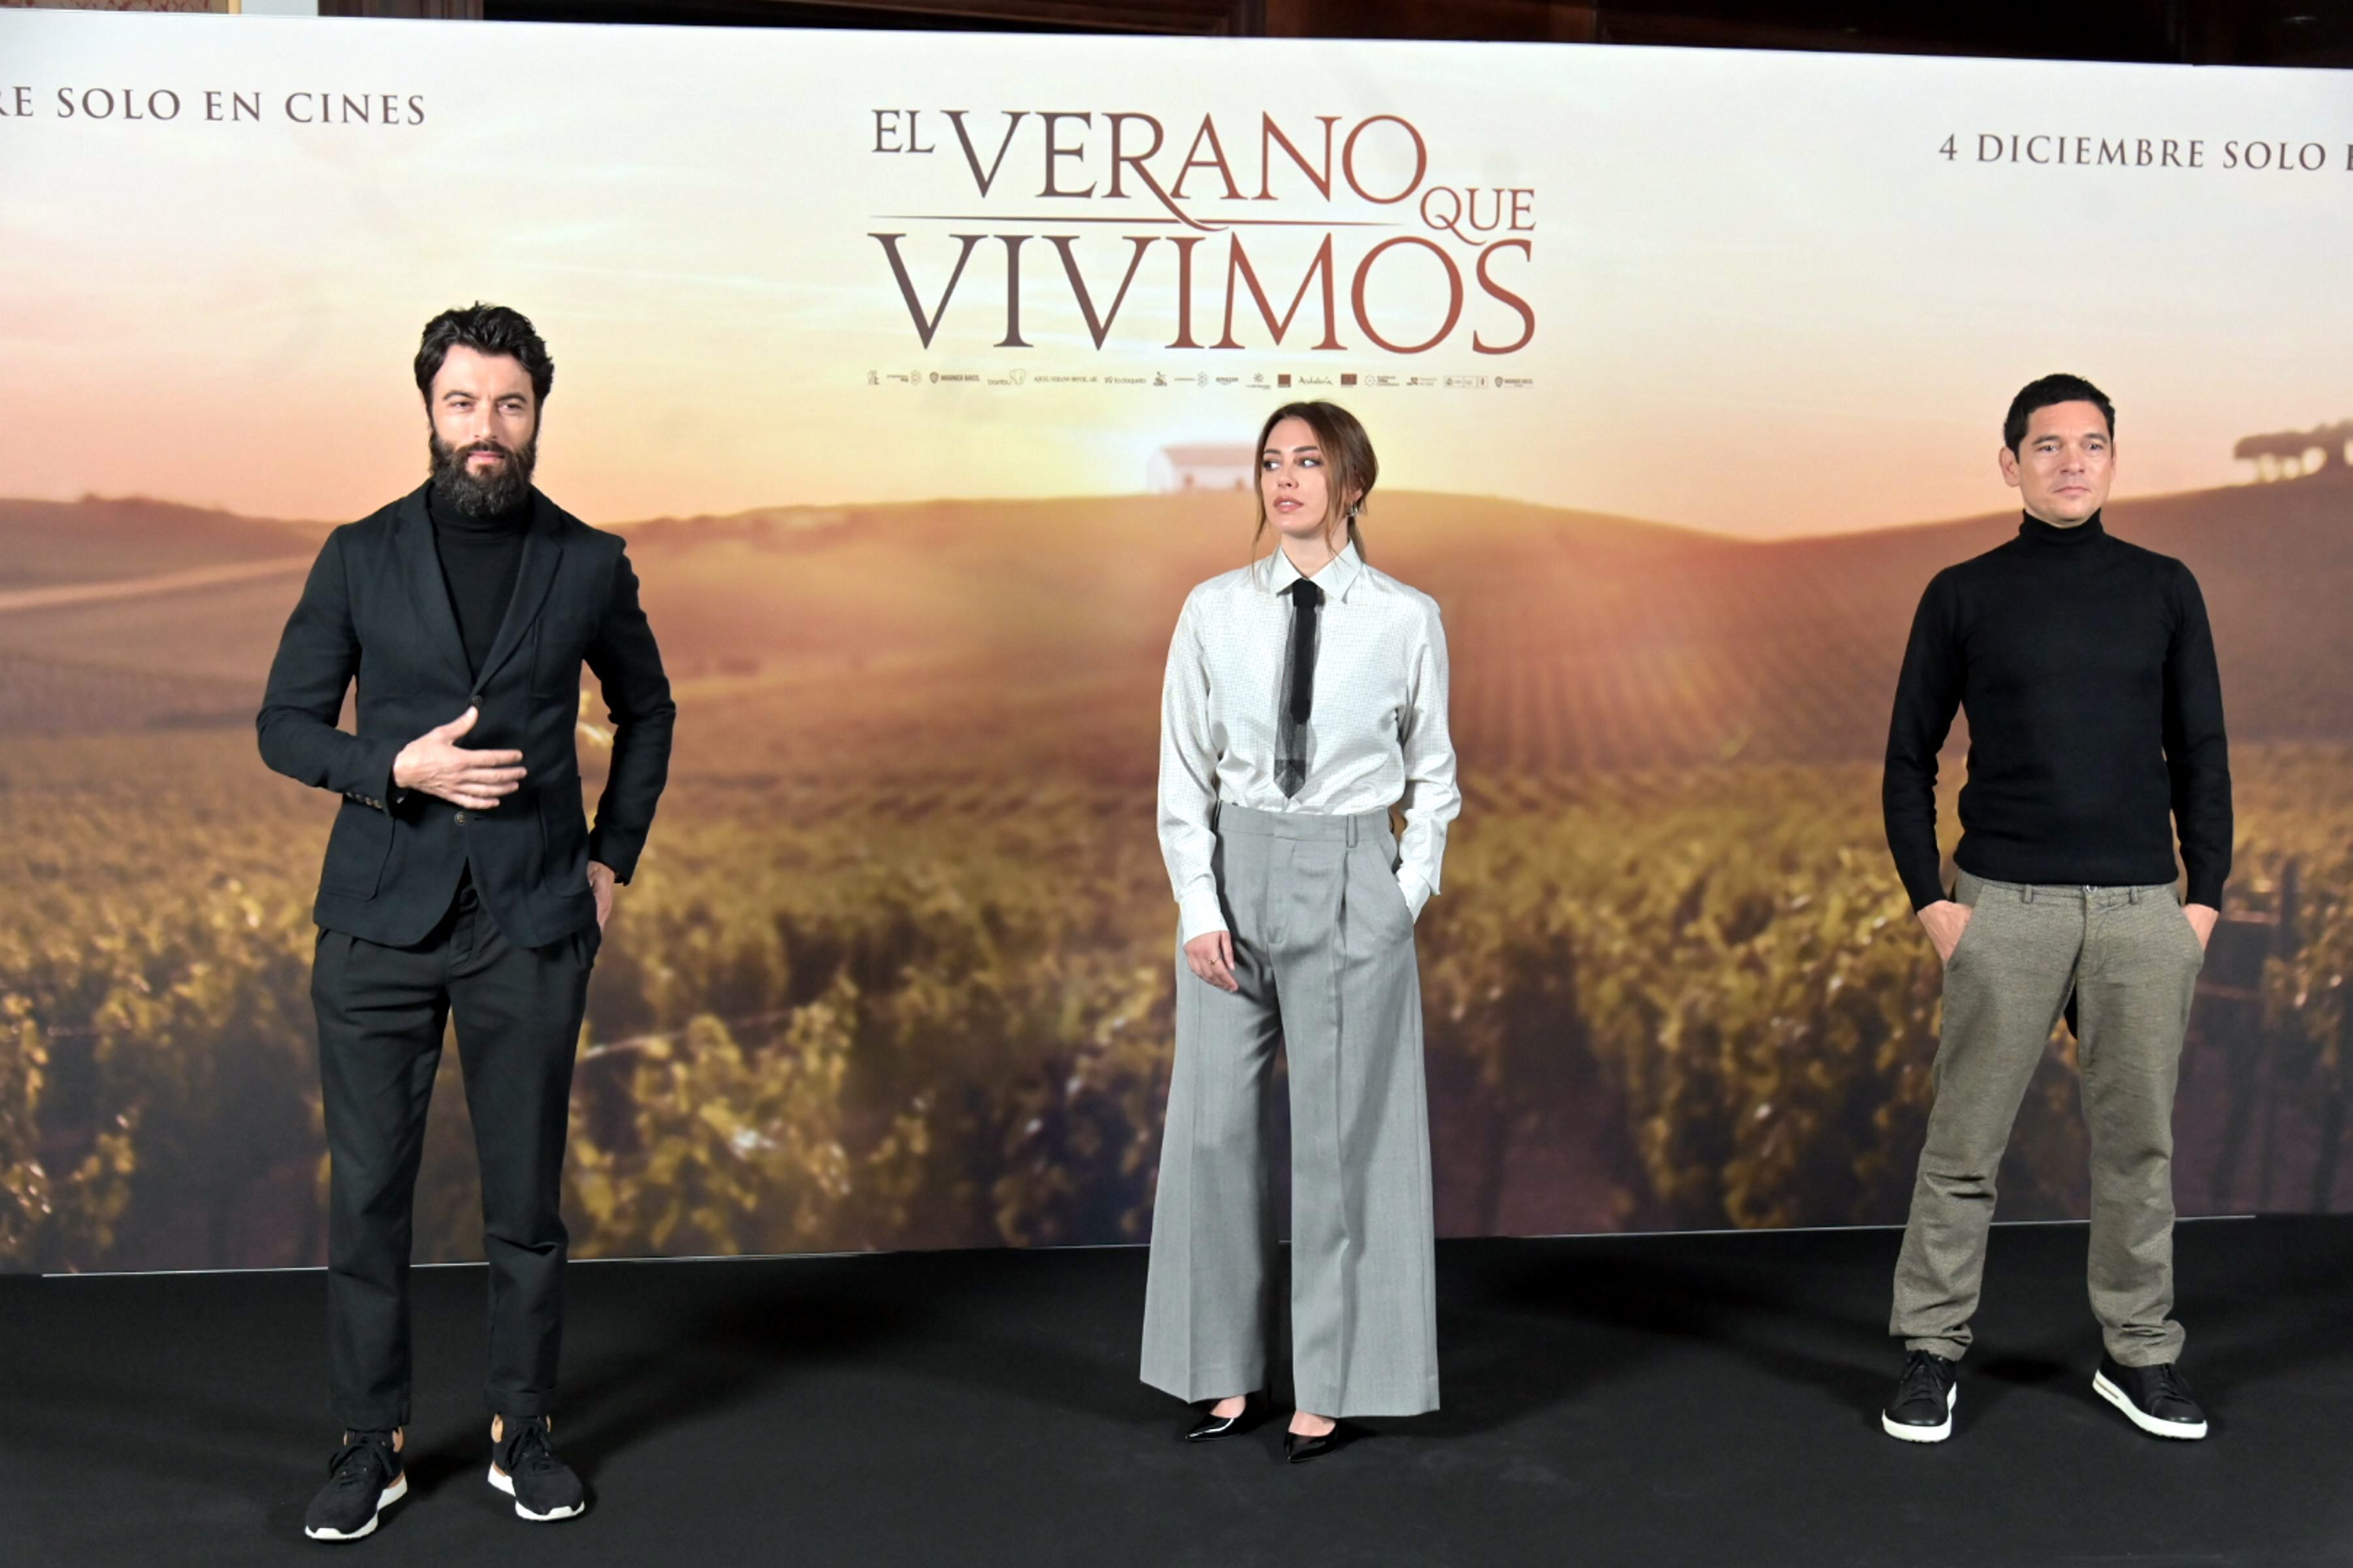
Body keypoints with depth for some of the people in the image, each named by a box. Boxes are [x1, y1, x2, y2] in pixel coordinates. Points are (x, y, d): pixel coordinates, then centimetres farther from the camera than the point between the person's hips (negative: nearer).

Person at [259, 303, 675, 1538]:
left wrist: (613, 855, 10)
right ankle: (371, 1440, 18)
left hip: (531, 924, 0)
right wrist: (399, 767, -13)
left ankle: (522, 1431, 21)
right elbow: (285, 723, 6)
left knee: (526, 1194, 6)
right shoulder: (360, 557, 4)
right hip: (380, 919, 0)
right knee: (367, 1190, 3)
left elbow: (645, 710, 19)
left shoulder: (589, 565, 5)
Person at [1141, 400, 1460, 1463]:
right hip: (1234, 869, 2)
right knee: (1213, 1125, 6)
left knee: (1341, 1133, 4)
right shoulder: (1214, 611, 1)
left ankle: (1332, 1389, 19)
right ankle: (1227, 1375, 21)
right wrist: (1198, 907, -5)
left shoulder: (1406, 619, -2)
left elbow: (1432, 776, 7)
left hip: (1352, 878, -2)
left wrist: (1409, 893, -1)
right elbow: (1185, 772, 3)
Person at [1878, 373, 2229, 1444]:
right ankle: (1931, 1353, 12)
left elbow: (2201, 755, 9)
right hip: (2005, 905, -2)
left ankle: (2140, 1354, 22)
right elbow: (1909, 760, 5)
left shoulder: (2163, 590, 8)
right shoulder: (1964, 595, 4)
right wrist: (1929, 900, -3)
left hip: (2143, 906, 2)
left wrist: (2207, 896, 2)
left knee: (2138, 1141, 8)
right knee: (1965, 1143, 1)